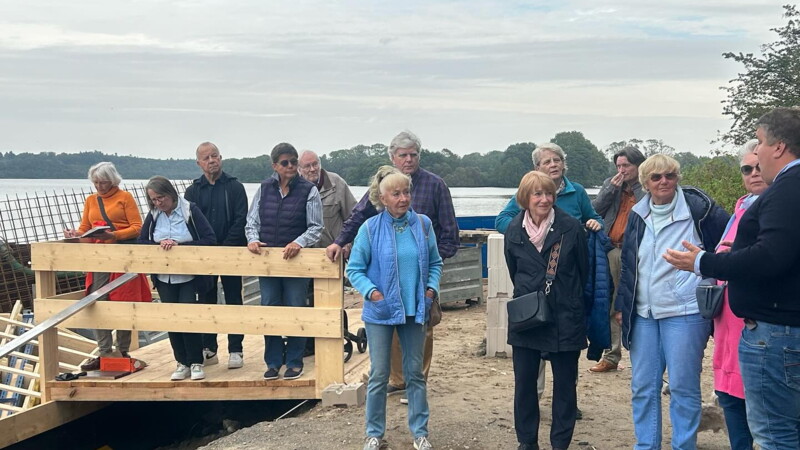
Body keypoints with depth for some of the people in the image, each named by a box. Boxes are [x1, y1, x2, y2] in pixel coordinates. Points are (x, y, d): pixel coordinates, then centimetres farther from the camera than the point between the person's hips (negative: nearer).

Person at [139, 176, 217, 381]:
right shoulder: (153, 215, 3)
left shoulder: (190, 210, -10)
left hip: (188, 277, -4)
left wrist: (179, 244, -21)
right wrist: (159, 245, -13)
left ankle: (196, 363, 7)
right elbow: (141, 241, 8)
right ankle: (182, 363, 18)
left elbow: (210, 240, -15)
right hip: (164, 278, 4)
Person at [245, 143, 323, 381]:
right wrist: (253, 238, -11)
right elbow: (252, 220, 9)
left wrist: (299, 242, -21)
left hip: (296, 260, -3)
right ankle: (273, 362, 18)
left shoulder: (309, 191, -3)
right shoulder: (264, 189, 6)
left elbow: (315, 227, -5)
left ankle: (295, 362, 16)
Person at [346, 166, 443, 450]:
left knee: (415, 372, 12)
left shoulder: (423, 224, -1)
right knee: (379, 375, 6)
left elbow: (435, 263, 9)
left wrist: (432, 287, -6)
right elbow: (354, 269, -4)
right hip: (380, 312, -2)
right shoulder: (370, 229, -9)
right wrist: (370, 291, -19)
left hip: (415, 310, 2)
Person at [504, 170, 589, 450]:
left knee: (565, 384, 6)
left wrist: (570, 300, 10)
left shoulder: (571, 228, -7)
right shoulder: (514, 231, 0)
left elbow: (585, 270, 4)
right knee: (524, 383, 8)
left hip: (565, 319, -2)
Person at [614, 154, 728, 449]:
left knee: (683, 387, -1)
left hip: (684, 312, -5)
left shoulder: (697, 207, -6)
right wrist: (622, 304, 13)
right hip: (643, 314, 5)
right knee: (642, 387, 9)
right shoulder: (637, 215, 10)